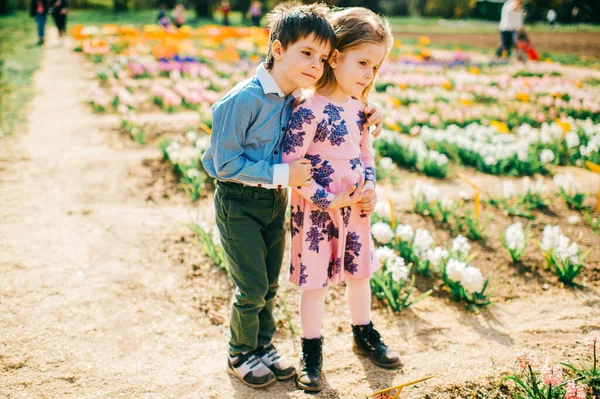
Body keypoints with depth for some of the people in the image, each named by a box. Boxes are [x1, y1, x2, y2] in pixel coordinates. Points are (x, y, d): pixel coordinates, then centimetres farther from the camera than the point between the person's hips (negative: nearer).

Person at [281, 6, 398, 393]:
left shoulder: (359, 108, 3)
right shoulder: (310, 110, -22)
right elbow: (289, 163, -23)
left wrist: (369, 186, -1)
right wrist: (326, 199, -21)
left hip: (355, 208, 7)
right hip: (317, 211, -7)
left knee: (359, 273, 20)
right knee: (315, 281, 5)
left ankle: (365, 335, 42)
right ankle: (312, 352, 22)